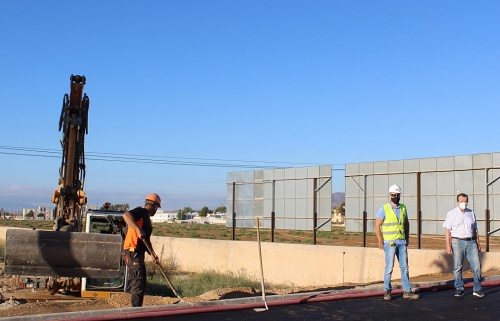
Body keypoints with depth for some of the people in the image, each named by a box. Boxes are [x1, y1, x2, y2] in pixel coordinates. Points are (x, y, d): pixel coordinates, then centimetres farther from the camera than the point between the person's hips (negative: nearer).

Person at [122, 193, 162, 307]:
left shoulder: (146, 217, 22)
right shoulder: (141, 212, -7)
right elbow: (126, 215, -28)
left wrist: (152, 254, 11)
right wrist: (138, 229, -35)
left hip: (138, 253, 10)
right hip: (132, 252, -10)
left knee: (140, 283, 14)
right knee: (137, 283, -11)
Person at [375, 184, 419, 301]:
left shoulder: (403, 208, 11)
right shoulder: (384, 209, -4)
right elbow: (377, 225, -5)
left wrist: (407, 238, 13)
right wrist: (380, 241, -11)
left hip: (402, 242, 5)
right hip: (389, 242, -5)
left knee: (404, 267, 6)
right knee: (389, 267, -3)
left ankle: (407, 291, 11)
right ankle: (387, 291, 7)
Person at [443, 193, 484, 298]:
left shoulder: (471, 213, 13)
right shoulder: (452, 213, 3)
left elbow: (475, 230, 18)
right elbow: (448, 231, -1)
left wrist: (478, 243, 14)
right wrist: (448, 245, -8)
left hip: (471, 242, 3)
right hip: (457, 242, -3)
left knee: (477, 265, -3)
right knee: (457, 267, 1)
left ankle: (477, 289, 7)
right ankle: (459, 289, 10)